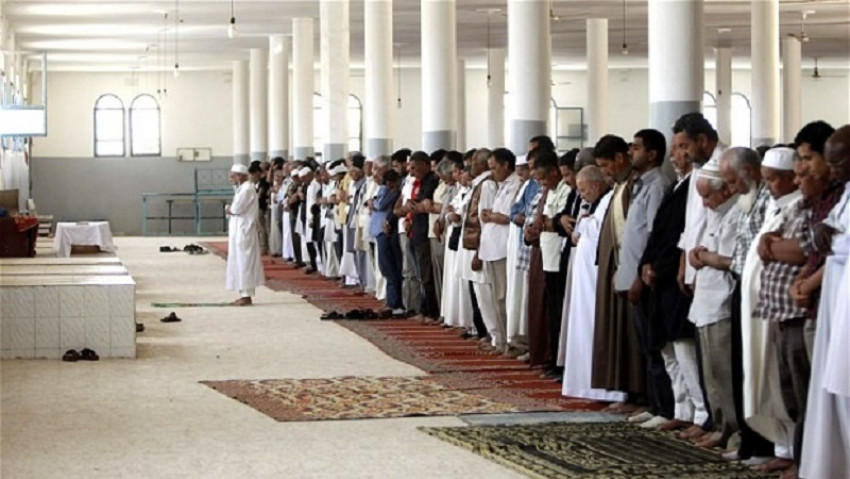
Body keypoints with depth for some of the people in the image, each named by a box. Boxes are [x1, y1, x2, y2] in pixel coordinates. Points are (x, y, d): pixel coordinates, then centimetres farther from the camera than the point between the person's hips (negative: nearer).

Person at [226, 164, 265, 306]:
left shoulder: (247, 189, -15)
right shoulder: (242, 188, 16)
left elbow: (236, 209, -20)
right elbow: (234, 208, 18)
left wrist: (229, 208, -2)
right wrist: (231, 208, -1)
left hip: (244, 231, -10)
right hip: (239, 231, 10)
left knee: (244, 262, -7)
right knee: (241, 263, 11)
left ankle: (247, 296, -6)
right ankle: (244, 294, 14)